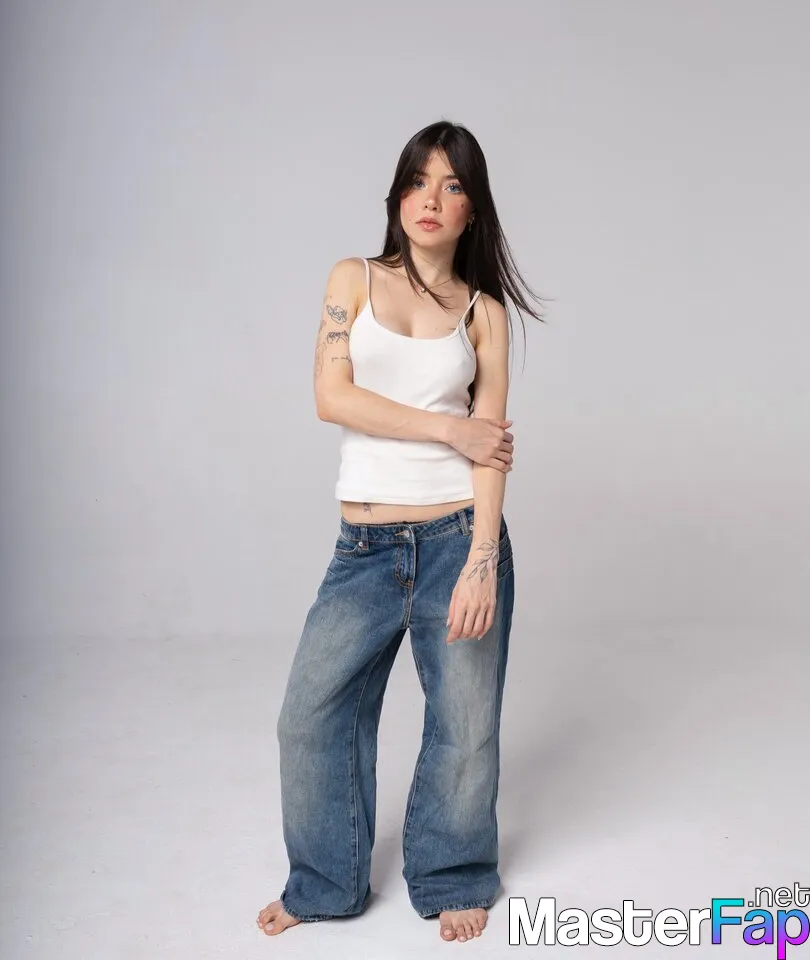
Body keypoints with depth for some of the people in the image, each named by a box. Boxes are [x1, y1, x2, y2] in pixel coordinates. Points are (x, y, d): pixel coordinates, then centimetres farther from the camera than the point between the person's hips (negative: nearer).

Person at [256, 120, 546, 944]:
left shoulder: (484, 311, 5)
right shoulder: (354, 279, 6)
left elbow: (490, 444, -4)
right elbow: (332, 396, -7)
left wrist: (481, 562, -15)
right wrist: (449, 428, -11)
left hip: (459, 535, 0)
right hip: (365, 546, 1)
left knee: (463, 724, 8)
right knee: (310, 715, 4)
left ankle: (453, 880, 34)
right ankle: (324, 883, 29)